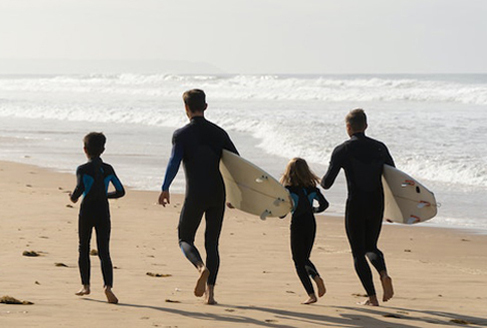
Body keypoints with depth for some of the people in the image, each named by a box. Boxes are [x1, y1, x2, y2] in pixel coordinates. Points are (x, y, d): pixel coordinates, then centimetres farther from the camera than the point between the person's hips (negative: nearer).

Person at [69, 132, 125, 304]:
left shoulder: (82, 169, -6)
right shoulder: (108, 169, 5)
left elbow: (80, 188, -22)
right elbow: (120, 191, 7)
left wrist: (73, 197, -1)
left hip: (87, 212, -2)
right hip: (103, 212, 2)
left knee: (84, 249, 17)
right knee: (104, 252, -2)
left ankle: (85, 285, 22)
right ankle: (108, 285, -22)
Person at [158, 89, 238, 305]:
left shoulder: (181, 134, -4)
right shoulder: (218, 132, 8)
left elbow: (174, 162, -18)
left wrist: (165, 189, -16)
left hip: (195, 196, -3)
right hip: (218, 194, 3)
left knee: (185, 239, 11)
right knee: (212, 243, 11)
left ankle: (201, 267, -20)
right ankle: (210, 292, 5)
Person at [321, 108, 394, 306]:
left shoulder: (342, 151, -7)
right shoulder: (379, 148, 5)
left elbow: (326, 184, -7)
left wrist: (322, 181, 17)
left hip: (355, 206, -4)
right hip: (377, 205, 4)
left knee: (358, 253, 7)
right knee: (371, 247, 21)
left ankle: (372, 297, 0)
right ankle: (383, 274, -10)